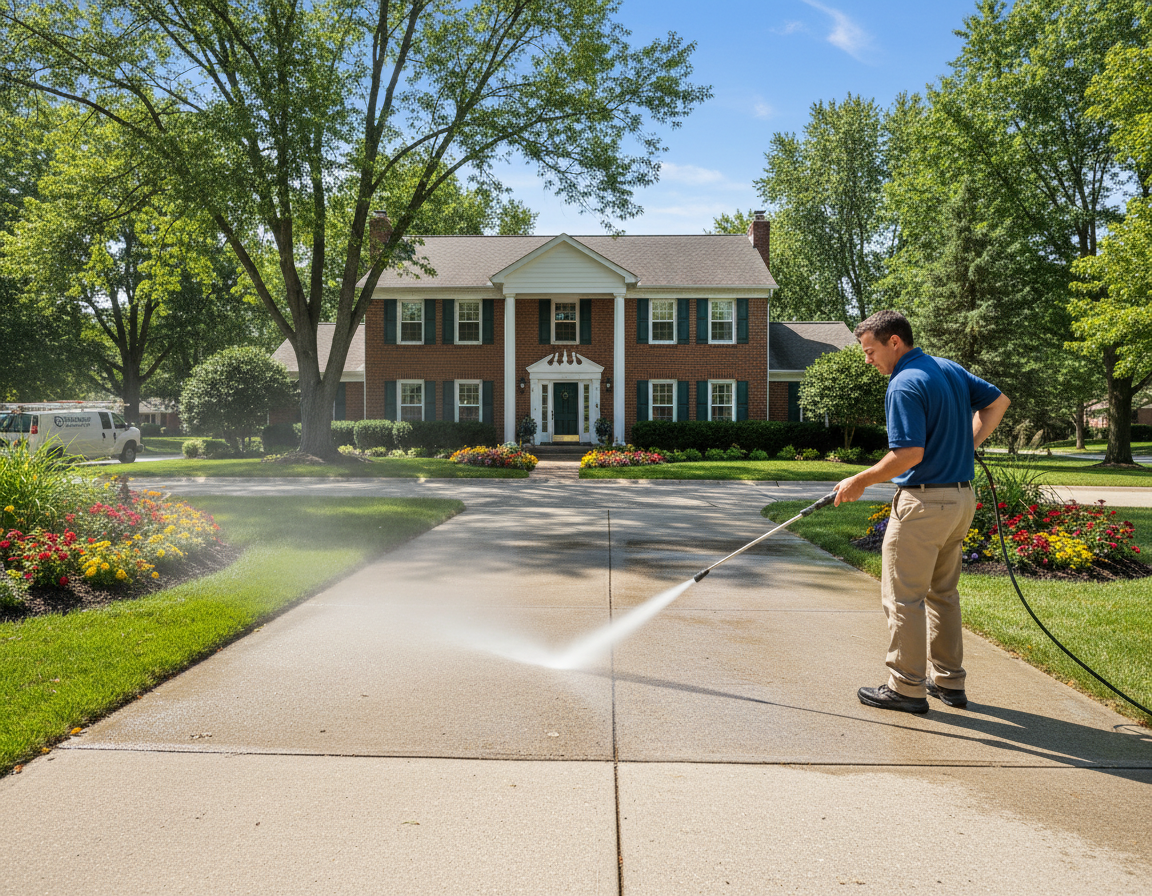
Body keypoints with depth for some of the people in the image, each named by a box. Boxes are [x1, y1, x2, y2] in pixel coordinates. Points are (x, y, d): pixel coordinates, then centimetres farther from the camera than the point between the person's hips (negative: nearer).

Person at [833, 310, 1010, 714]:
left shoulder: (905, 385, -17)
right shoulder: (950, 369, 10)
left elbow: (909, 454, -24)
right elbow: (998, 400, 21)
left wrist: (860, 481, -14)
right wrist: (969, 443, 17)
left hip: (923, 502, -9)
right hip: (961, 498, 9)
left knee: (903, 596, 1)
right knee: (943, 591, 18)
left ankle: (907, 688, 8)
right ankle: (949, 680, 26)